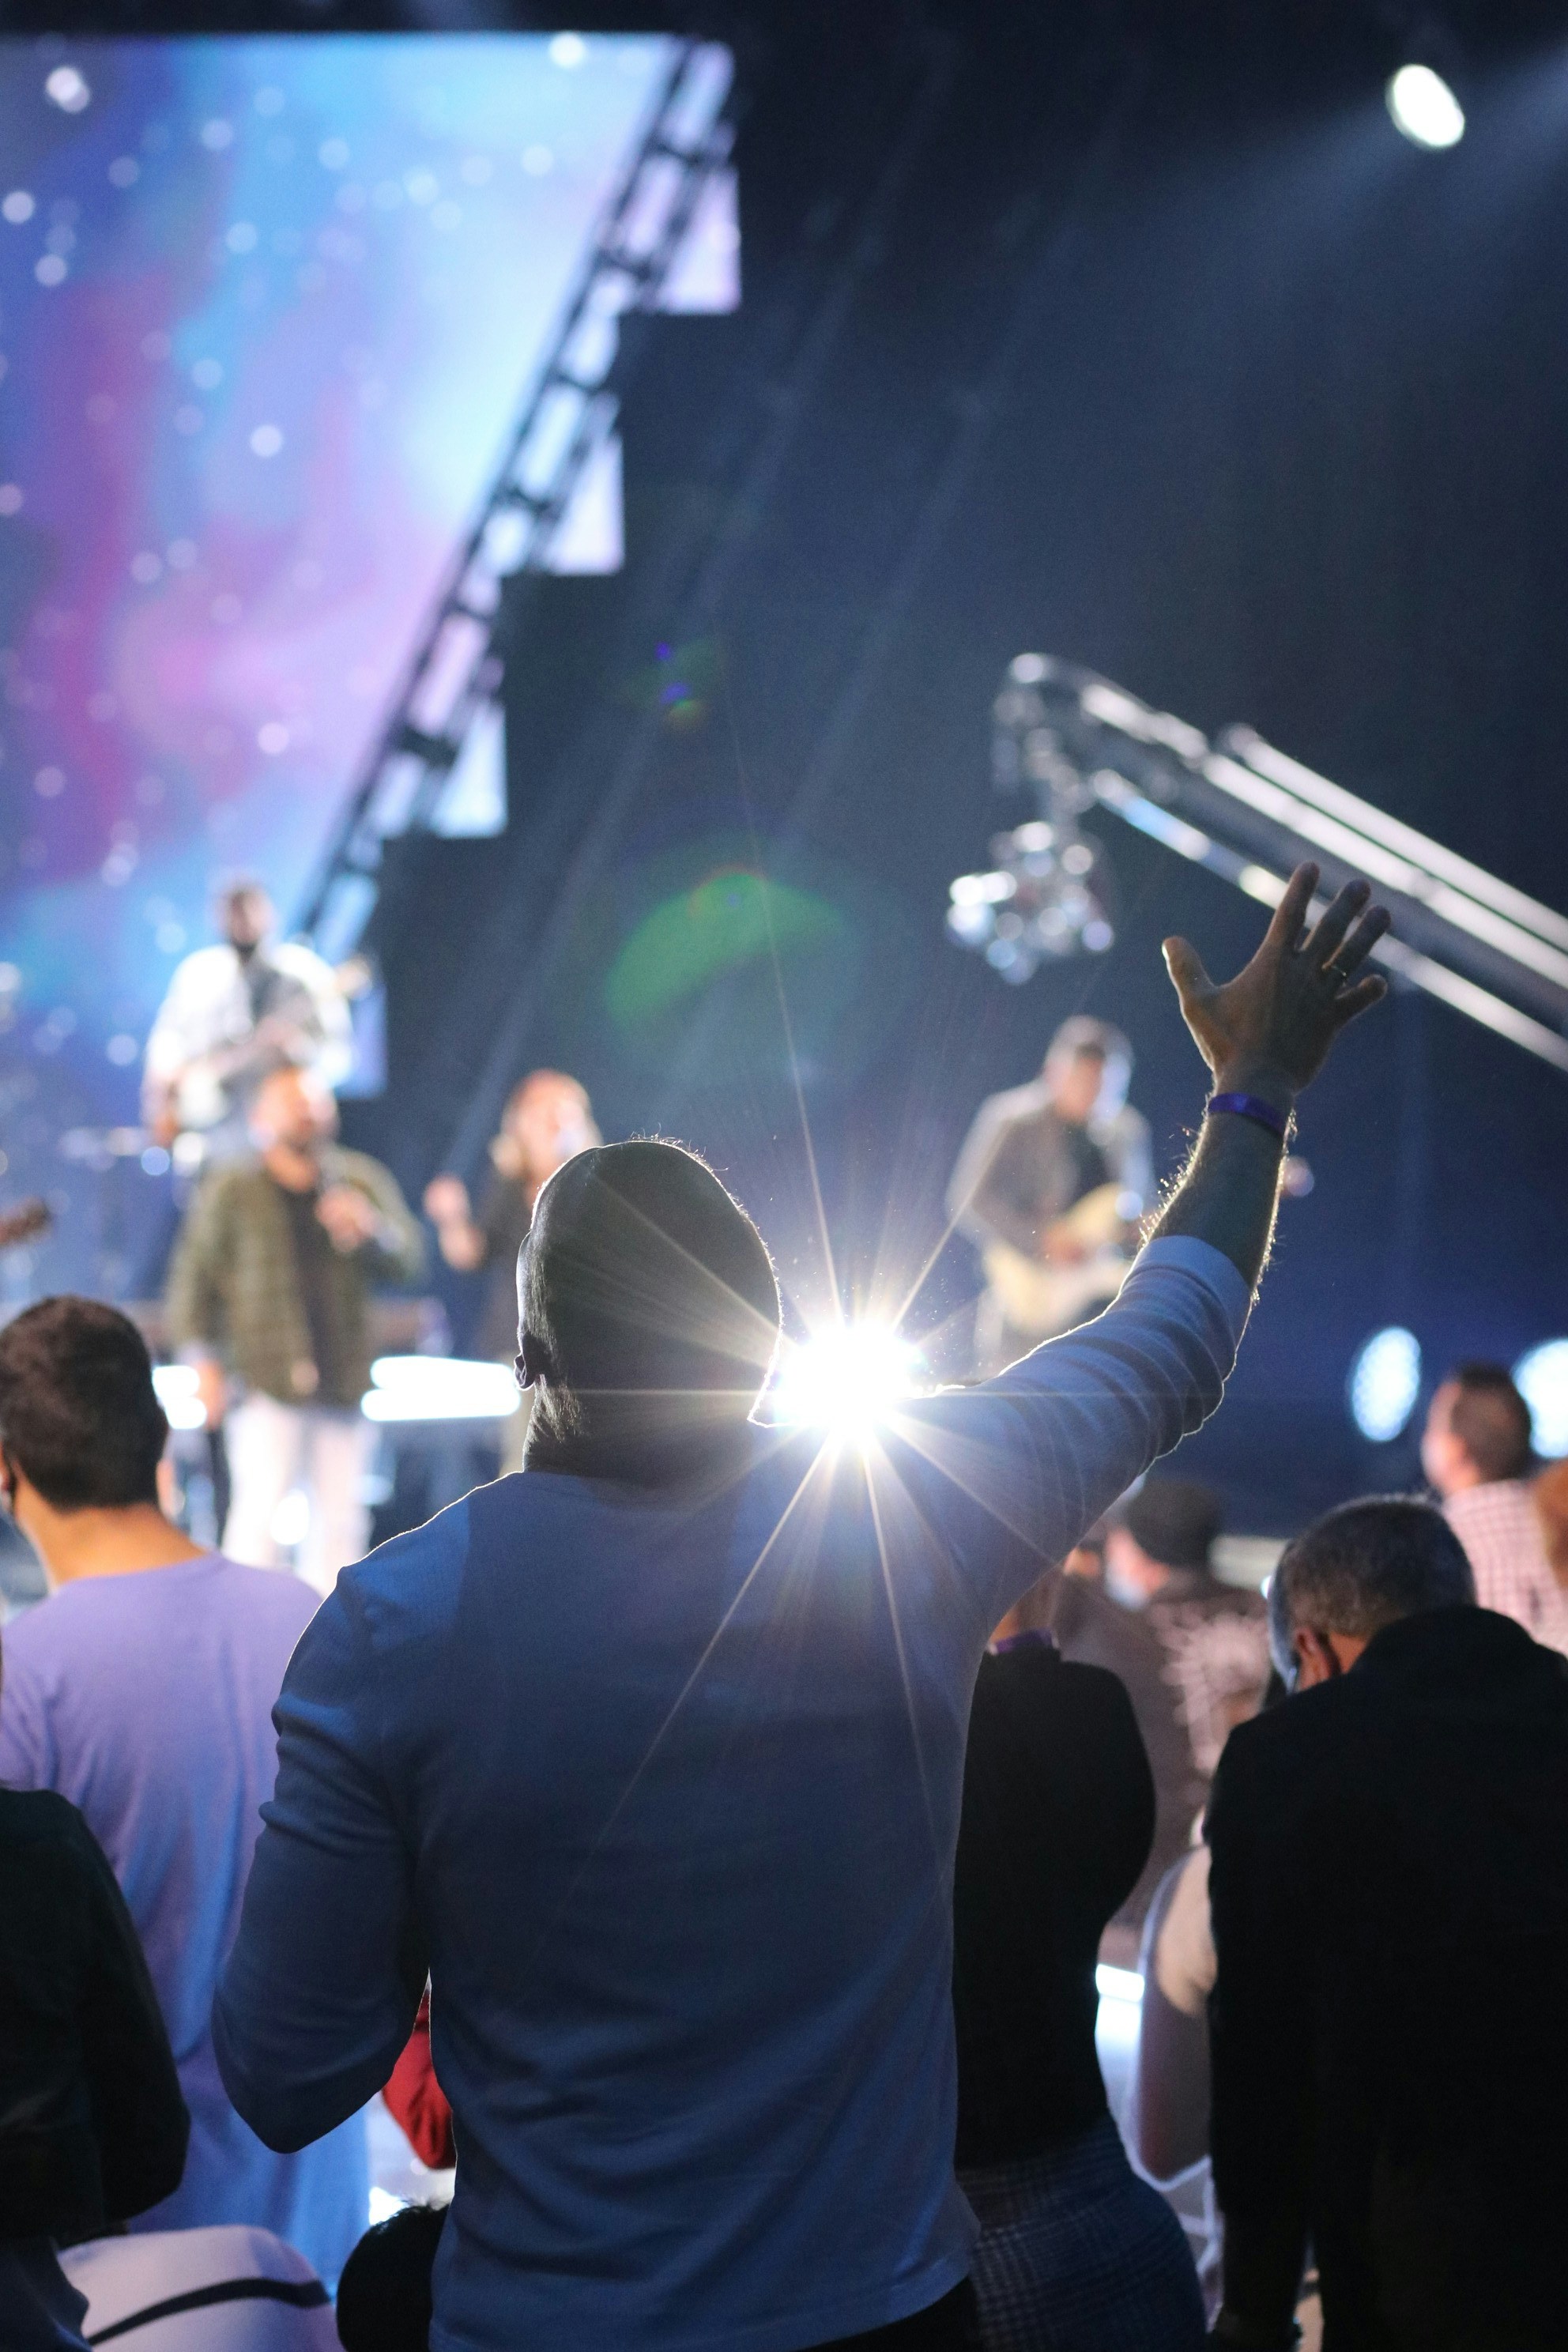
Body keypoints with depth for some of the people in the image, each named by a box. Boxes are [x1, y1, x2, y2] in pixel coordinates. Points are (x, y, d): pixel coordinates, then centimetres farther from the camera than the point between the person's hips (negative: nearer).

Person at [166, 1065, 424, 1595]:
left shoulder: (361, 1180, 12)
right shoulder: (231, 1190, 5)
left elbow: (408, 1259, 7)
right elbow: (193, 1276, 5)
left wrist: (369, 1230, -14)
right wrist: (204, 1361, -3)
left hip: (344, 1376, 4)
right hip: (265, 1381, -3)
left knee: (340, 1518, 6)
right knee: (262, 1507, -12)